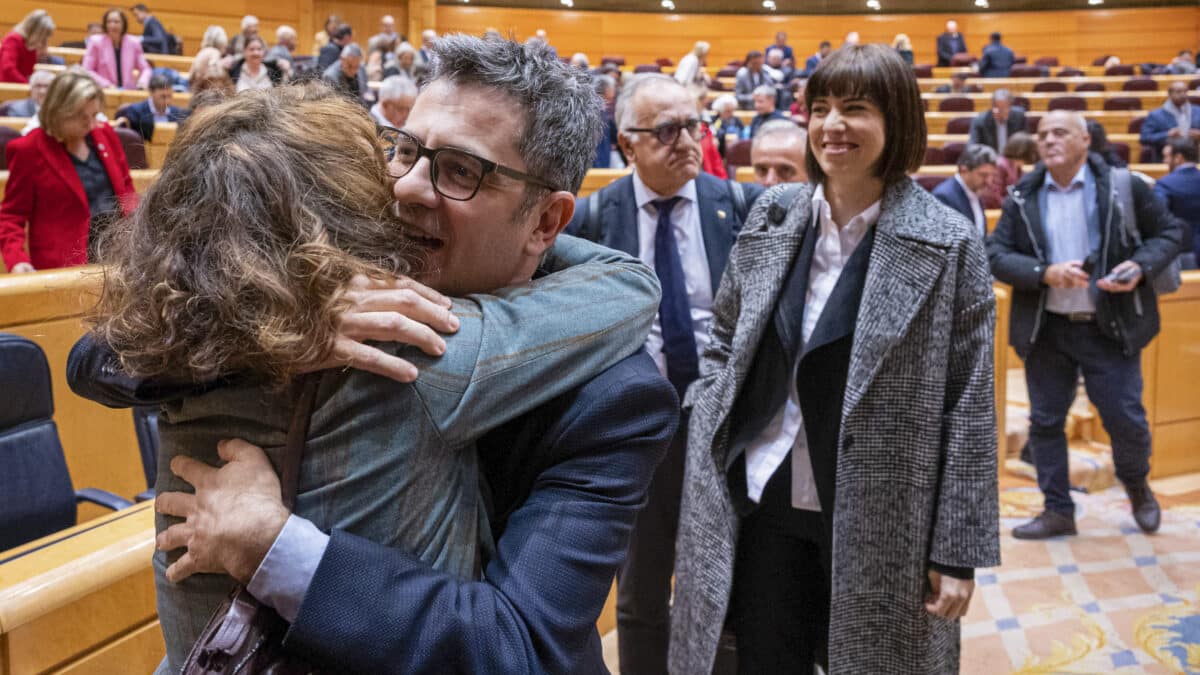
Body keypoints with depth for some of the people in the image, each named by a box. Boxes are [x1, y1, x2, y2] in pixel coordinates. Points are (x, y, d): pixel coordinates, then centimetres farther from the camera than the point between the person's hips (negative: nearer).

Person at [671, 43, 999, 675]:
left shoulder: (946, 243, -9)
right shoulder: (772, 215, 2)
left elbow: (970, 407, -8)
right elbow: (721, 344, 10)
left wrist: (958, 549, -9)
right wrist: (704, 474, 2)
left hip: (876, 520, -3)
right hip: (762, 502, 4)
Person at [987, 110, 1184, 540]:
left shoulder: (1123, 186, -3)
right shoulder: (1022, 198, 1)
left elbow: (1168, 232, 5)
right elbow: (996, 253, -3)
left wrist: (1141, 267, -14)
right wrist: (1044, 273, -18)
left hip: (1110, 327, -2)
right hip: (1047, 330, 2)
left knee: (1127, 419, 3)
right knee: (1045, 422, 7)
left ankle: (1137, 488, 35)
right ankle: (1058, 510, 22)